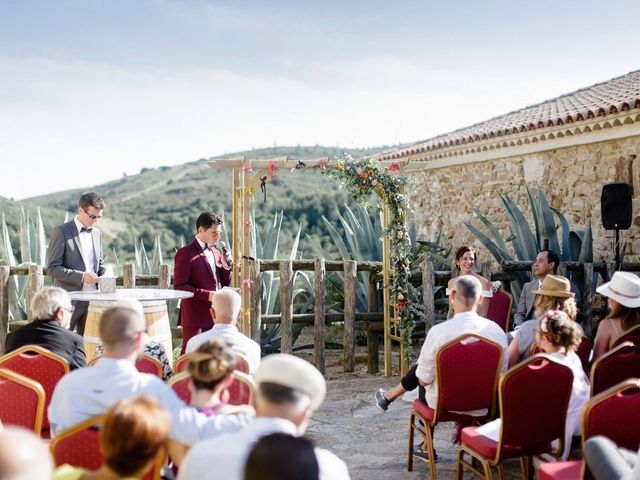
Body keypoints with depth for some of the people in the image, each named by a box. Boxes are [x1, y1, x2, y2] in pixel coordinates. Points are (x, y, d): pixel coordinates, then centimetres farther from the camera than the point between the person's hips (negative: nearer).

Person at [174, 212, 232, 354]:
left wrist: (226, 266, -1)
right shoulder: (186, 254, -8)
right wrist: (207, 295, -20)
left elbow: (225, 283, 18)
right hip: (195, 317, -7)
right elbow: (179, 286, -14)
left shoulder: (217, 252, 14)